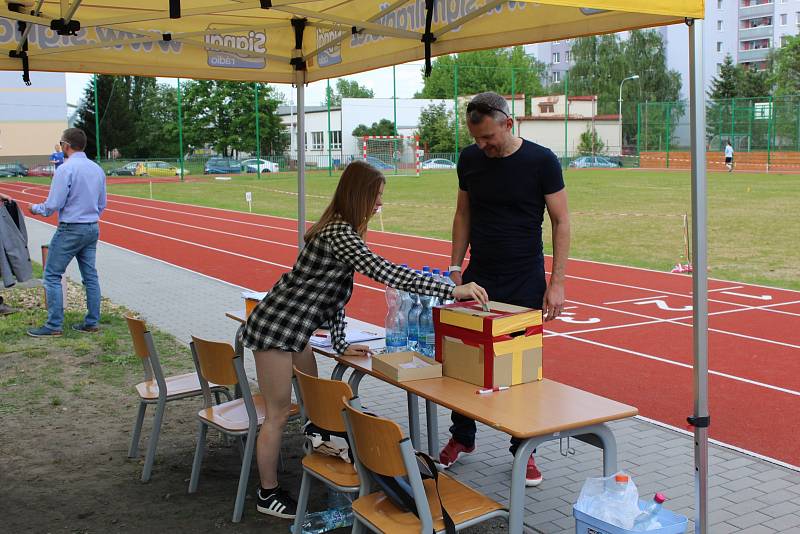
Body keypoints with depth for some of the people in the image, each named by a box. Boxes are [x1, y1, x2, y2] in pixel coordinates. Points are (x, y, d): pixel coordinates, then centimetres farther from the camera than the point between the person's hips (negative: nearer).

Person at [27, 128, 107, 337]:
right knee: (90, 275, 10)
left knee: (52, 275, 1)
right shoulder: (97, 169, 7)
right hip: (92, 229, 7)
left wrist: (35, 208, 4)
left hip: (70, 229, -7)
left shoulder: (66, 169, -16)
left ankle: (54, 326, 0)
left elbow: (53, 205, -15)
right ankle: (92, 323, 14)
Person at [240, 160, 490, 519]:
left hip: (295, 331, 9)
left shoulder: (340, 229, 7)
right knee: (278, 414, 2)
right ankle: (268, 495, 16)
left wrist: (340, 344, 12)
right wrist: (452, 291, -32)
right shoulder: (339, 234, -24)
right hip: (275, 329, -9)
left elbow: (334, 293, 12)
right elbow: (386, 273, -33)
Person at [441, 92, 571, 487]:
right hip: (478, 277, 3)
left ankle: (523, 450, 17)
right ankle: (462, 437, 26)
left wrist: (557, 282, -10)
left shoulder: (541, 161, -8)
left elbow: (560, 221, -5)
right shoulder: (470, 160, 3)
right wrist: (456, 268, 7)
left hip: (525, 282, -3)